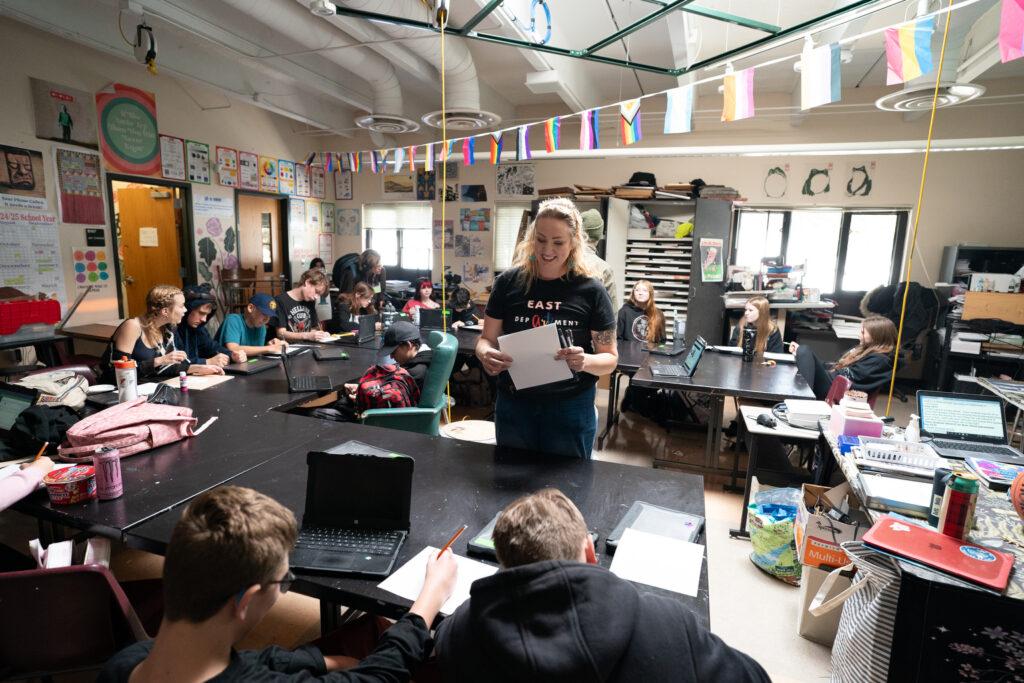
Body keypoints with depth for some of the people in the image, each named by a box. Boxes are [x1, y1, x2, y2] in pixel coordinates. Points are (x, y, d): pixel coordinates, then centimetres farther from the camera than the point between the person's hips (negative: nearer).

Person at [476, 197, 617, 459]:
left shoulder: (591, 291, -7)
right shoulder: (508, 282, -3)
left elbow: (610, 358, -2)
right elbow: (487, 339, 4)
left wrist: (586, 361, -24)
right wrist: (486, 354, -19)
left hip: (571, 408, -1)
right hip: (514, 405, 2)